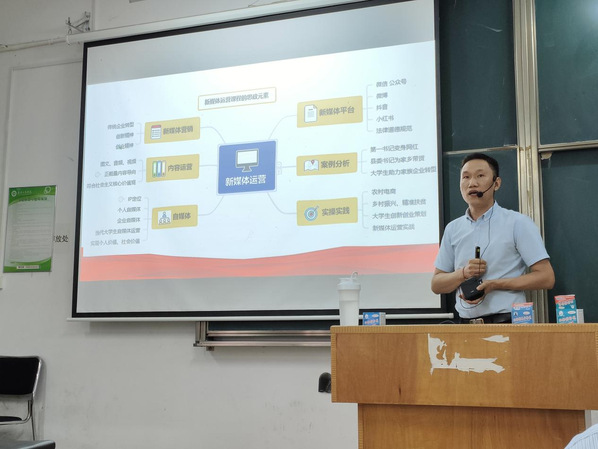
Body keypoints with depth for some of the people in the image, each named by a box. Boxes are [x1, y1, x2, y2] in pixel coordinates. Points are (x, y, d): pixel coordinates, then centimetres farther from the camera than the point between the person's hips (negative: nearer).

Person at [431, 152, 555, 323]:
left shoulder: (518, 223, 2)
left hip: (506, 321, -3)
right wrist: (464, 273, -4)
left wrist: (495, 284, -10)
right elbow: (436, 285, 15)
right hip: (466, 325, 4)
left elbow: (546, 277, -3)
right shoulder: (453, 229, 14)